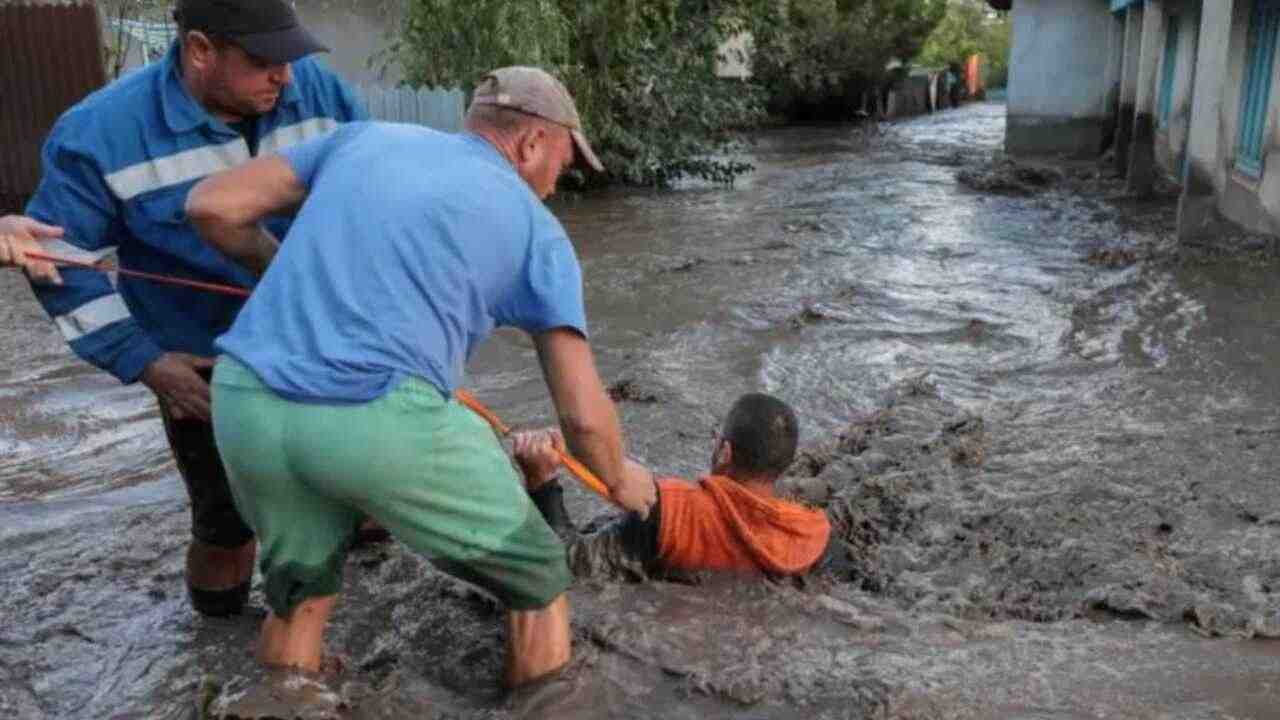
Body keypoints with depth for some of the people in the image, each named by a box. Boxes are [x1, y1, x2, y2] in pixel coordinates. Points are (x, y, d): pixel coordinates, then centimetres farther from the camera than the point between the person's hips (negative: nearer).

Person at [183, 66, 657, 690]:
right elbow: (584, 415, 8)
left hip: (245, 404, 5)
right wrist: (621, 481, 29)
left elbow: (211, 206, 16)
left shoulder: (367, 136, 21)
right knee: (536, 580, 19)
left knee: (300, 591, 31)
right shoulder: (537, 232, 12)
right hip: (381, 421, -4)